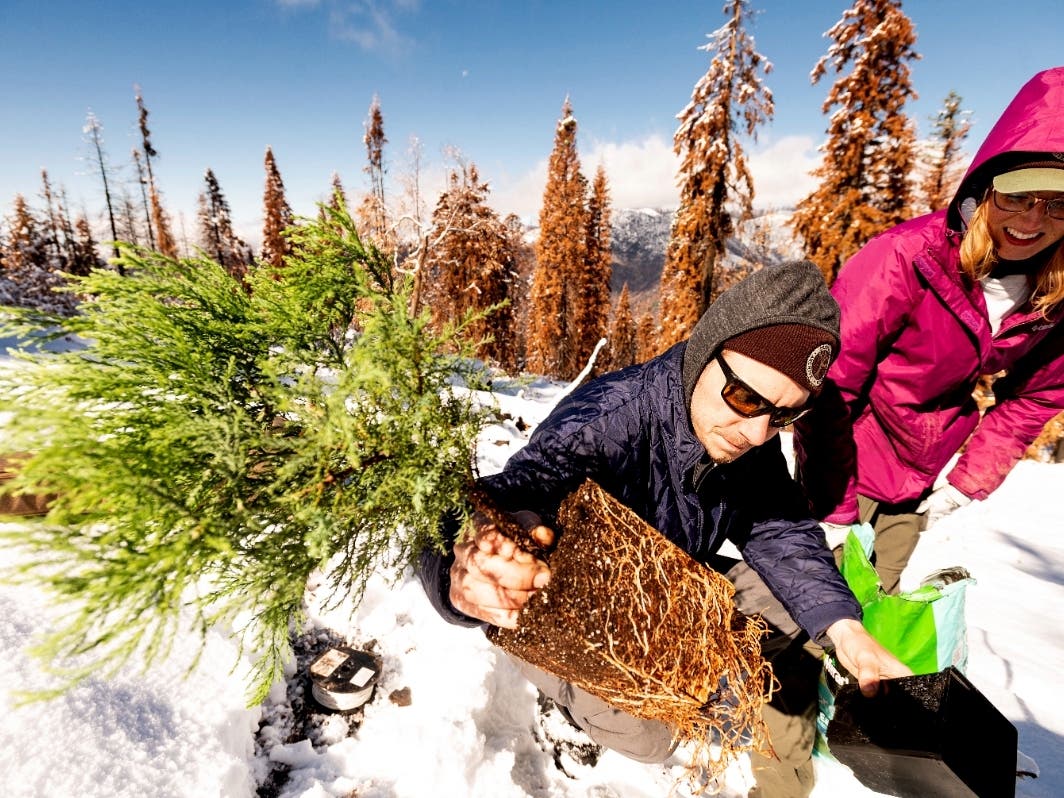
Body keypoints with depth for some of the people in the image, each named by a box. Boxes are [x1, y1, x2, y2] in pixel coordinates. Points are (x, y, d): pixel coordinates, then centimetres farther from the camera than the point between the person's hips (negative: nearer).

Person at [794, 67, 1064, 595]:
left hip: (927, 471, 5)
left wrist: (964, 489, 0)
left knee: (897, 595, 18)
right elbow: (831, 383, -23)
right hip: (851, 452, -5)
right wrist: (835, 512, -18)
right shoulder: (907, 256, -24)